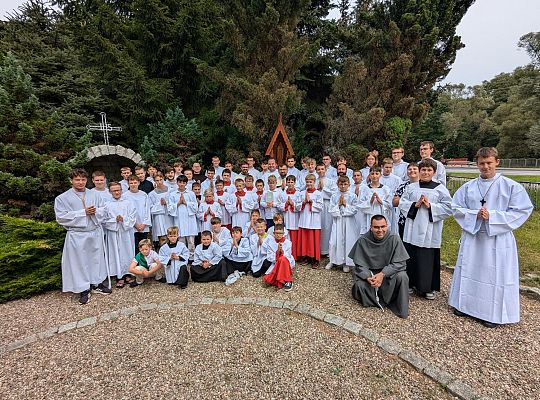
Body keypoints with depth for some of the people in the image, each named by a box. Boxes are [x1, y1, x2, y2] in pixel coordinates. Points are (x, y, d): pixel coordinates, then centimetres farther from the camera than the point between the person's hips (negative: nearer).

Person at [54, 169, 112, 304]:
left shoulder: (94, 195, 6)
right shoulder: (62, 198, -4)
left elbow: (103, 210, 5)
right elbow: (62, 217, -12)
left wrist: (94, 211, -17)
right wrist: (83, 212, -17)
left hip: (96, 233, 3)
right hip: (77, 235, -3)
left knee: (97, 258, 14)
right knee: (80, 262, 5)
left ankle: (97, 284, 30)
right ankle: (83, 290, 19)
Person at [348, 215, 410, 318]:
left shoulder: (394, 239, -14)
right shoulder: (363, 240, -14)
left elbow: (400, 263, -14)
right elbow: (359, 264, -8)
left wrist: (382, 274, -27)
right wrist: (368, 277, -26)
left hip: (389, 271, 0)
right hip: (368, 272, 0)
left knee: (402, 277, -28)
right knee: (360, 285, -26)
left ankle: (401, 309, -5)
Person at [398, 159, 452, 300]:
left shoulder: (440, 188, 1)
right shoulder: (411, 187, 8)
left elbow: (448, 208, -5)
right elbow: (402, 203, 4)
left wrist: (430, 206, -15)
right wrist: (415, 205, -11)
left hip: (430, 231, -2)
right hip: (412, 229, 2)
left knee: (429, 259, 4)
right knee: (411, 257, 8)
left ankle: (428, 288, 20)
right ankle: (411, 283, 24)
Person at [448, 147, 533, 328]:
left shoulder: (512, 186, -3)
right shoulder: (468, 187, 4)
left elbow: (522, 211, -6)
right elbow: (457, 208, 3)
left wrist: (492, 216, -16)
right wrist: (475, 215, -14)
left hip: (497, 238, -3)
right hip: (471, 236, 3)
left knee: (495, 274, 4)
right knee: (468, 270, 12)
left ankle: (492, 313, 20)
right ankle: (466, 304, 28)